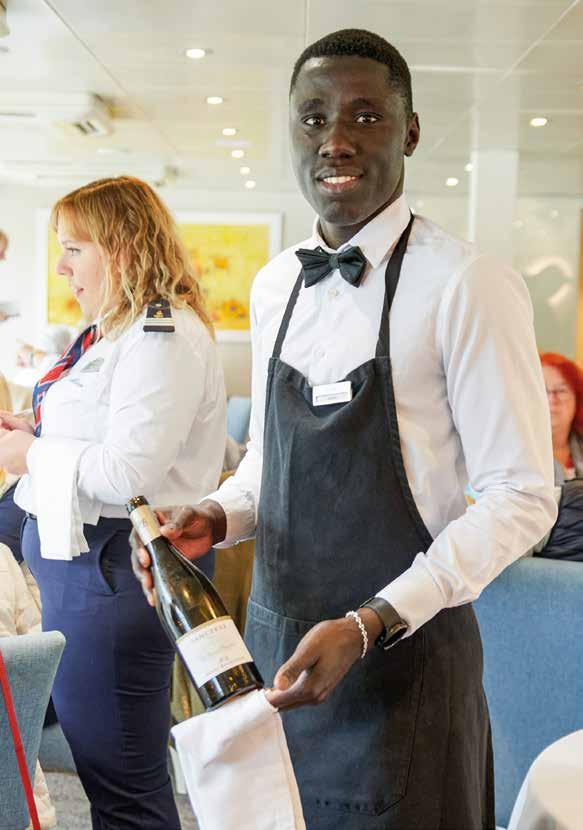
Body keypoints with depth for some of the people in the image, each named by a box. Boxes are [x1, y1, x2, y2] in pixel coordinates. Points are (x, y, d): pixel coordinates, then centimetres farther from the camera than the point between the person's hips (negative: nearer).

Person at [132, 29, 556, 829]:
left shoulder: (467, 286, -16)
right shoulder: (273, 287, 6)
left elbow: (522, 495, -16)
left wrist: (369, 625, -22)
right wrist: (217, 517, -4)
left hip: (400, 655, -6)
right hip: (273, 642, 6)